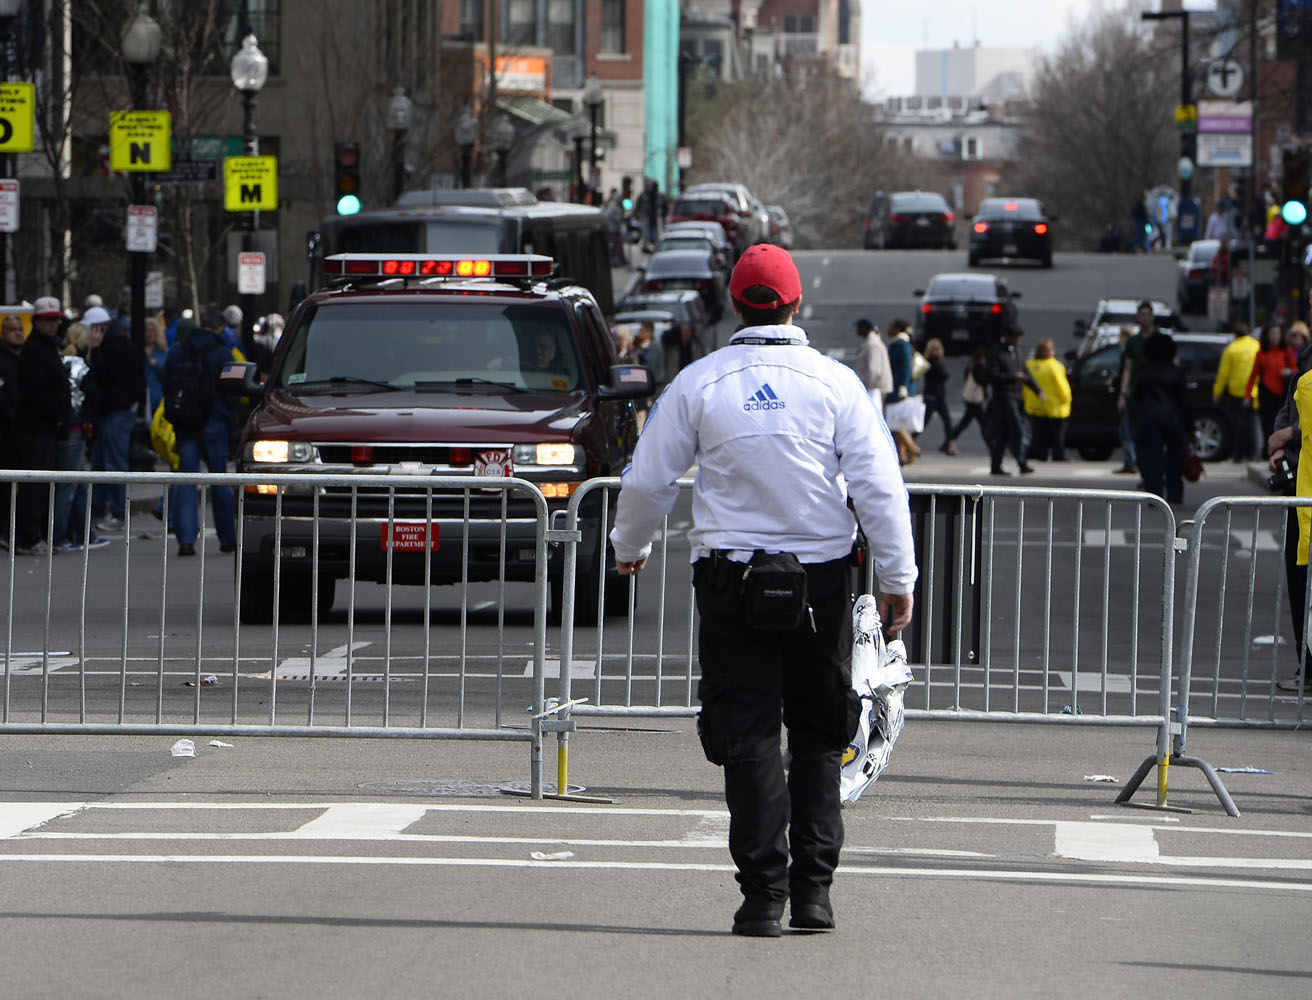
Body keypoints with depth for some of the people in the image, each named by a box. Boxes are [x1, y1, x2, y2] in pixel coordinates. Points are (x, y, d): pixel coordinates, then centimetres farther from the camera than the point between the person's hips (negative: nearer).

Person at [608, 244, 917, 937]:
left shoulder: (698, 384, -2)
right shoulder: (835, 383, -3)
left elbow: (648, 481, 5)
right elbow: (879, 484, -5)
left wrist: (630, 547, 24)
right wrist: (897, 579, 2)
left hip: (731, 576, 0)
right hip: (821, 576, 0)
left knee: (747, 736, 3)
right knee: (819, 735, 12)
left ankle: (763, 893, -4)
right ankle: (813, 887, 7)